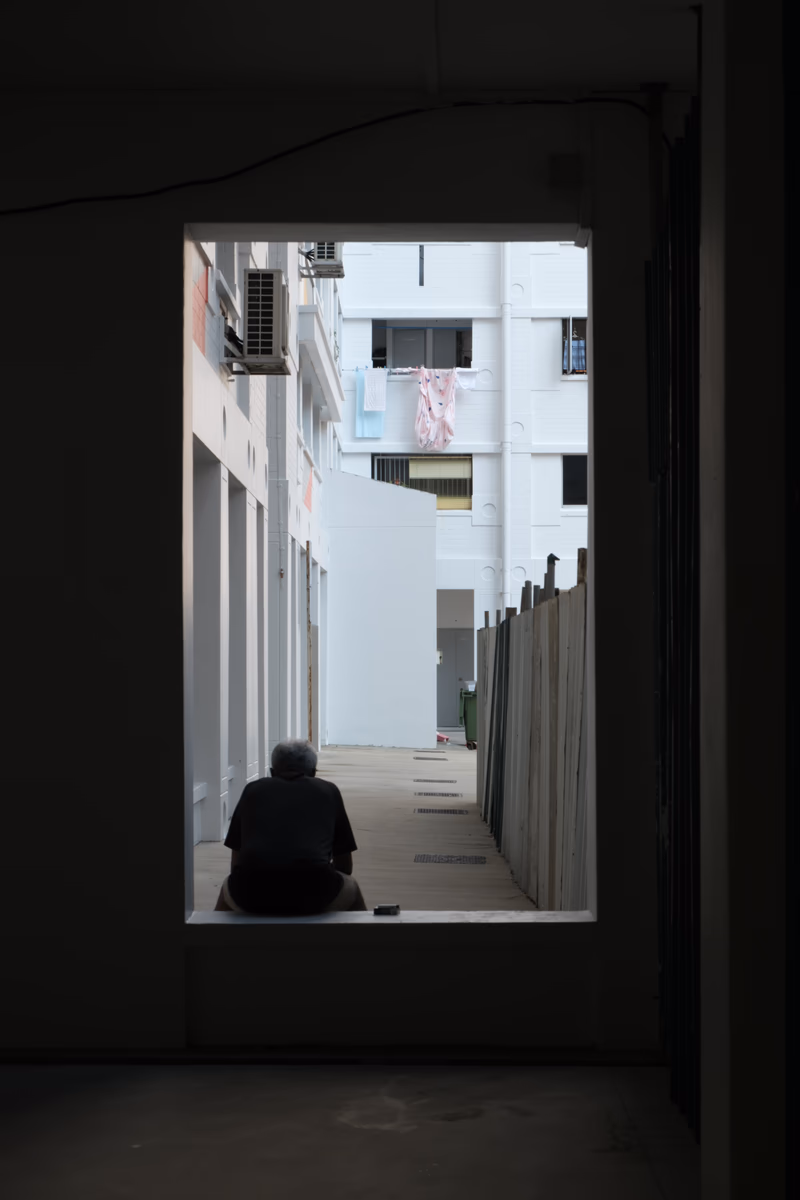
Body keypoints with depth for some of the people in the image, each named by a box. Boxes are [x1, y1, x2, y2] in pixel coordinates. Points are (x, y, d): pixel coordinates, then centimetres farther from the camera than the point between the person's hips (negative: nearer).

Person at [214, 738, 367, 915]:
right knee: (350, 890, 33)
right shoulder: (328, 791, 23)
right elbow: (345, 866, 31)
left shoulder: (253, 790, 25)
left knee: (228, 891, 38)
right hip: (311, 895, -1)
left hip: (253, 895, 1)